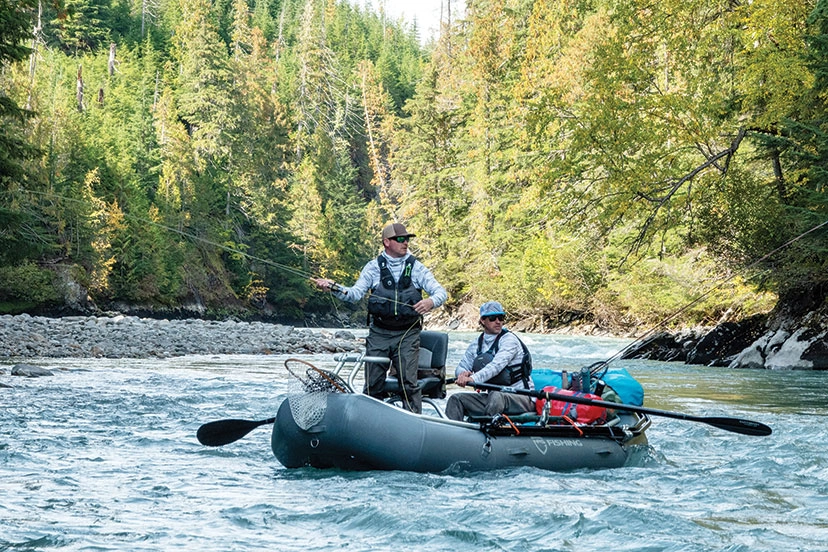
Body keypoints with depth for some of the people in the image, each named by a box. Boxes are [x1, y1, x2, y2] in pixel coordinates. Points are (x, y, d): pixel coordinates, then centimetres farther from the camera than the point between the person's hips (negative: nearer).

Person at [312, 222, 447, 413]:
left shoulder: (416, 267, 5)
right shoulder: (374, 267, 7)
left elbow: (441, 292, -1)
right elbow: (355, 294, 0)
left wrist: (431, 301, -24)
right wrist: (335, 288, -18)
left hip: (407, 335, -1)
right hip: (379, 334, 1)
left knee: (409, 383, -9)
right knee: (373, 385, 4)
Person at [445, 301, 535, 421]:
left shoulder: (509, 339, -9)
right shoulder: (477, 344, 11)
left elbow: (497, 365, -25)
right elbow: (461, 367, 14)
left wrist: (474, 378, -40)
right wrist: (463, 373, -13)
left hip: (522, 398, -6)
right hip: (492, 397, 6)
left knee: (496, 396, -38)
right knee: (456, 399, -10)